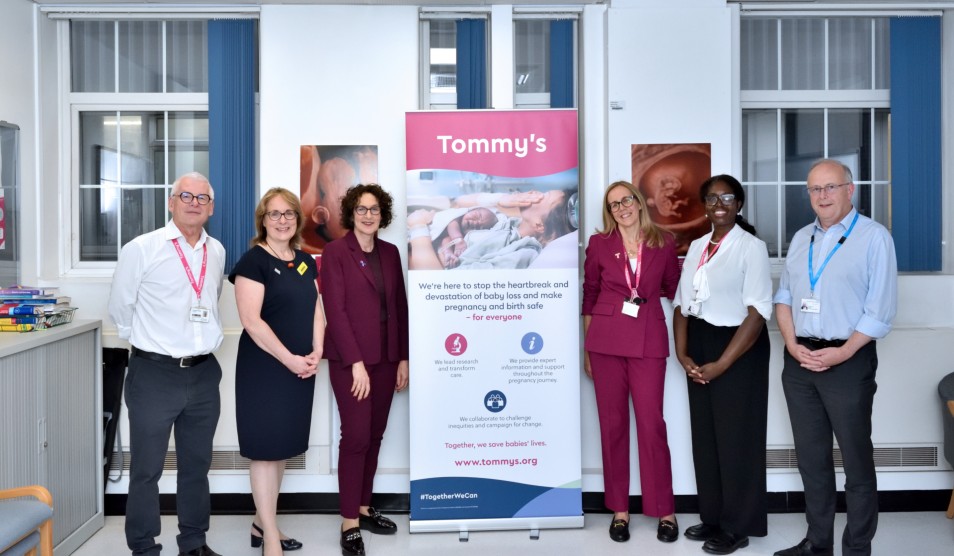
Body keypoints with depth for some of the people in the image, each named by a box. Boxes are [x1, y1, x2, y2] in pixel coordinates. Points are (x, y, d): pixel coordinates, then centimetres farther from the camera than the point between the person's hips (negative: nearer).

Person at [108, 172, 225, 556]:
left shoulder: (217, 252, 6)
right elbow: (120, 309, 0)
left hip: (204, 373, 5)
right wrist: (149, 342, 10)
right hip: (155, 375, -4)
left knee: (197, 465, 16)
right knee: (147, 469, 6)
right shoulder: (140, 250, -10)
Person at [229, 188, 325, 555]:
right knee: (265, 447, 0)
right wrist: (289, 359, -17)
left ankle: (262, 522, 28)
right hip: (264, 369, -7)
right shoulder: (254, 260, -9)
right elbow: (251, 321, -16)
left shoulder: (306, 262, 12)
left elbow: (316, 310, 13)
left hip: (301, 369, 7)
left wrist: (316, 352, -3)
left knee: (283, 446, 13)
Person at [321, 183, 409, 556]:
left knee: (375, 436, 11)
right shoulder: (335, 251, -5)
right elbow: (335, 310, -12)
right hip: (350, 360, -5)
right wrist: (356, 362, -16)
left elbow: (400, 307, 10)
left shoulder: (390, 252, 10)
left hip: (386, 358, 5)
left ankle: (364, 508, 25)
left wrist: (403, 358, 6)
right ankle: (349, 524, 5)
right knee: (356, 437, -5)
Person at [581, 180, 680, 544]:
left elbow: (673, 288, 18)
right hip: (606, 339, 0)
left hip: (649, 340, 0)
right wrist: (586, 348, 7)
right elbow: (589, 295, 9)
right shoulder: (599, 244, 4)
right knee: (612, 422, 5)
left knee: (651, 423, -1)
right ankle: (619, 509, 16)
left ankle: (664, 511, 12)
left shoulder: (663, 243, 5)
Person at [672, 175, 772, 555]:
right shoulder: (696, 247, 10)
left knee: (736, 437, 3)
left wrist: (722, 363, -17)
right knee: (704, 435, 11)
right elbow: (682, 303, 10)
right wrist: (682, 353, -2)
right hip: (700, 345, 6)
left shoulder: (751, 246, -9)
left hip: (739, 348, -6)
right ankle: (713, 517, 25)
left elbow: (758, 311, -16)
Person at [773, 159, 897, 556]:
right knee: (811, 456, 13)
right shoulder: (801, 238, 13)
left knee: (856, 460, 4)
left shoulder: (874, 237, -5)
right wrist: (792, 344, -3)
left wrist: (841, 353, -16)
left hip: (848, 361, -5)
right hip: (799, 361, 6)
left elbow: (881, 309, -11)